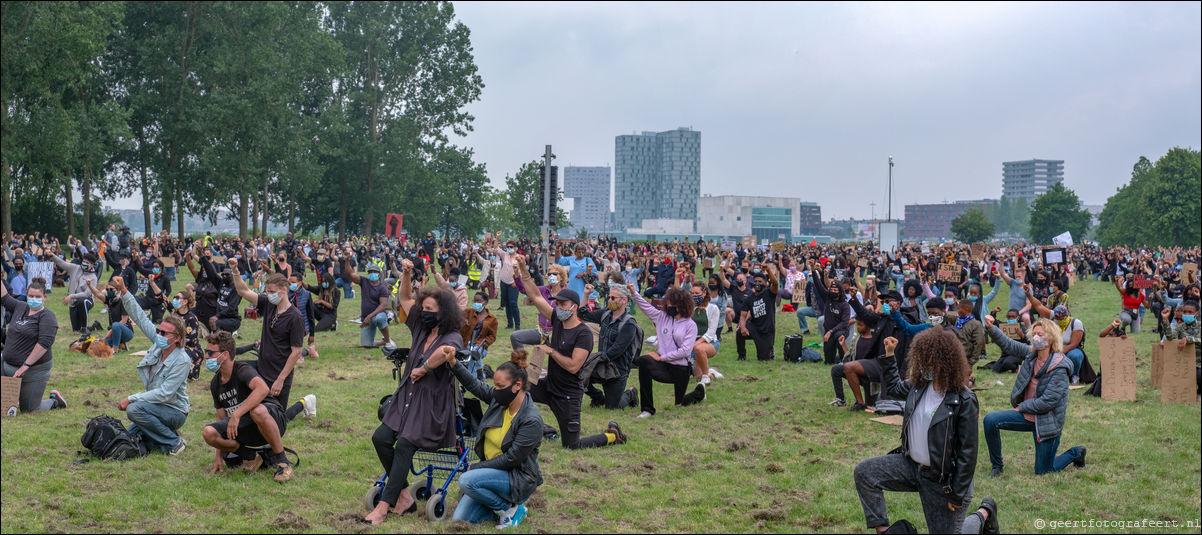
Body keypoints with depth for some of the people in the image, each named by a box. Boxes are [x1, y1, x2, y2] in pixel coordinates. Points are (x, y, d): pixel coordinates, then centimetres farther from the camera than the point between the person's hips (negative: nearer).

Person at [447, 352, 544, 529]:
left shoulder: (532, 420, -23)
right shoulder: (499, 400, -2)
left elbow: (511, 459, -22)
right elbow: (474, 384, 6)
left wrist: (476, 467, -15)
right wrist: (454, 363, -10)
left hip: (518, 479, -7)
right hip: (492, 469, 7)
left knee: (466, 480, -29)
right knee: (459, 519, -3)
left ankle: (511, 509, -9)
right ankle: (503, 506, 16)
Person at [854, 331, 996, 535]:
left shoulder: (964, 401, -22)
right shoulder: (919, 385, -2)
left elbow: (968, 451, -19)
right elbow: (894, 387, 24)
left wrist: (958, 494, -17)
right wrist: (889, 355, 15)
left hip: (942, 480, -6)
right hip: (911, 465, 6)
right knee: (864, 472, -9)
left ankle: (984, 514, 34)